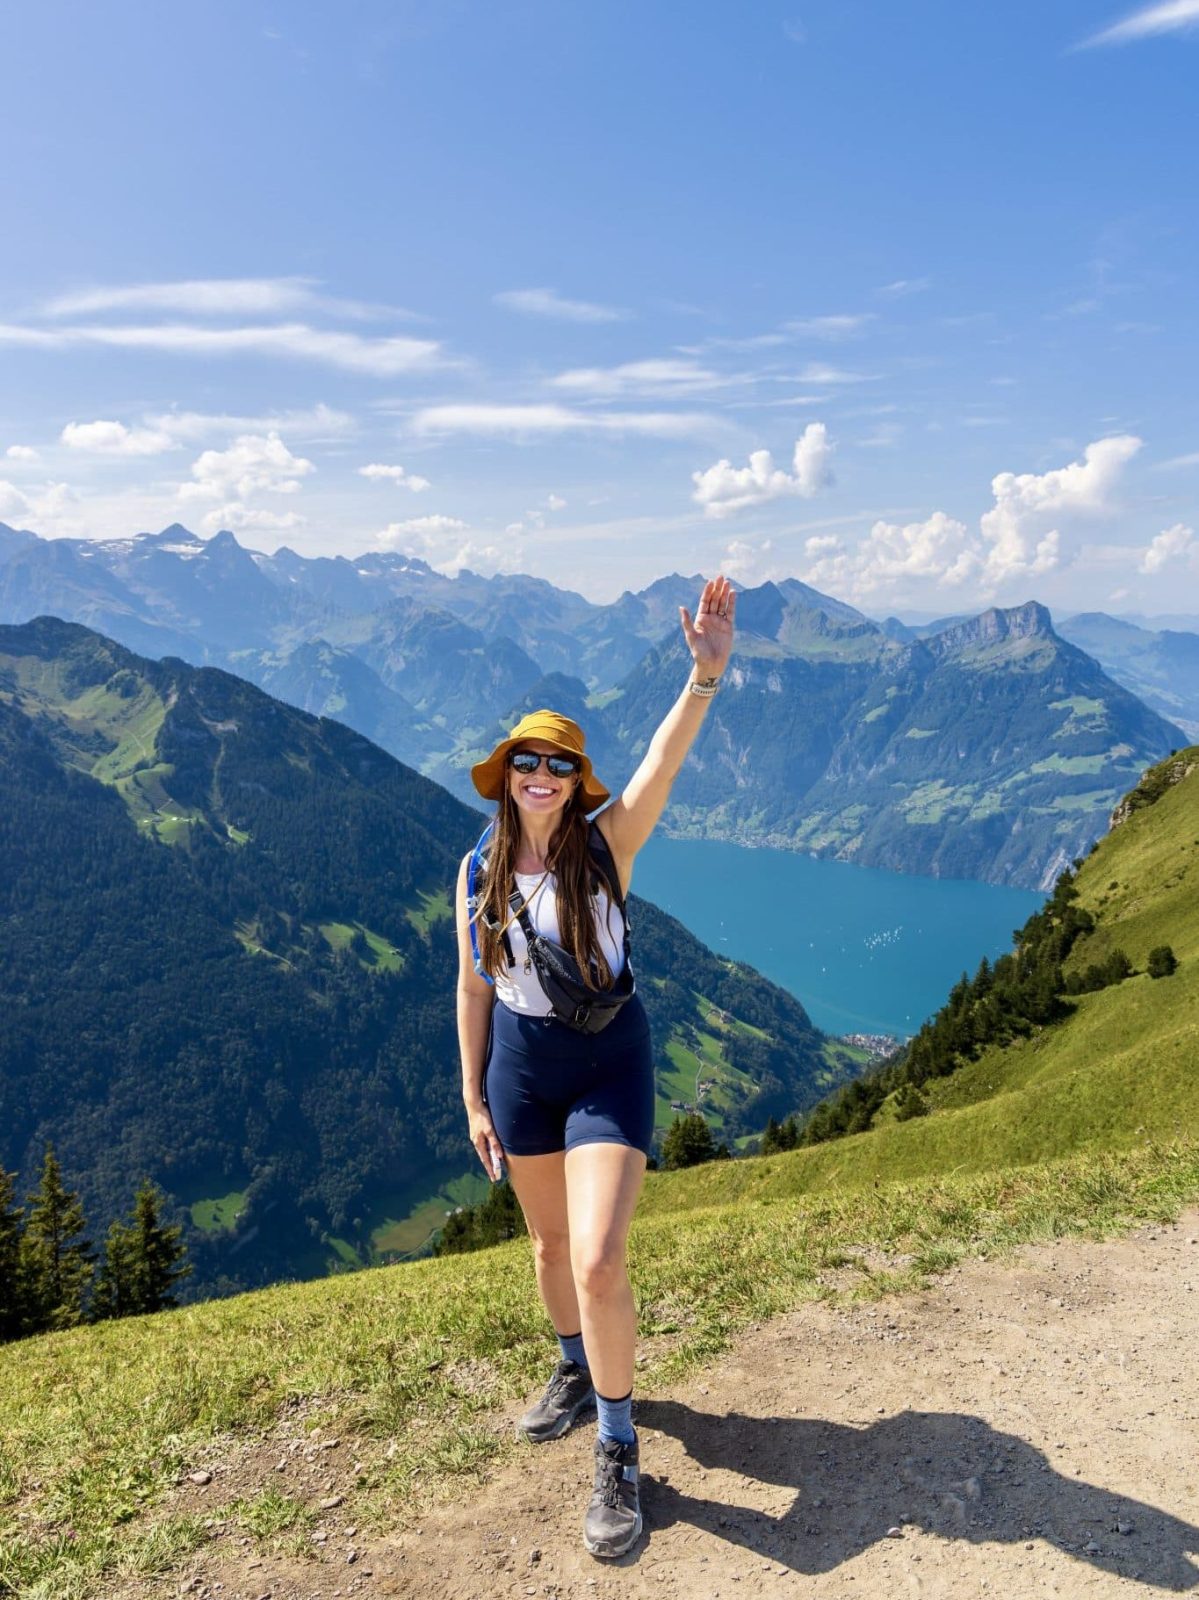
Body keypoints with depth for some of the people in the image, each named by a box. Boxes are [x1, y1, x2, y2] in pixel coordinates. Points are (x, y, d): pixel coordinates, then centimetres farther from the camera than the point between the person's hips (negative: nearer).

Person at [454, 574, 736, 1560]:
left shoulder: (606, 844, -12)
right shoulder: (480, 871, -3)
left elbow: (665, 761, -30)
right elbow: (473, 987, 3)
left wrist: (707, 673, -45)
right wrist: (473, 1097, 5)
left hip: (609, 1070, -3)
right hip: (520, 1071, 4)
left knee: (599, 1261, -12)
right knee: (551, 1243, 20)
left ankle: (619, 1451, 10)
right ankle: (579, 1371, 48)